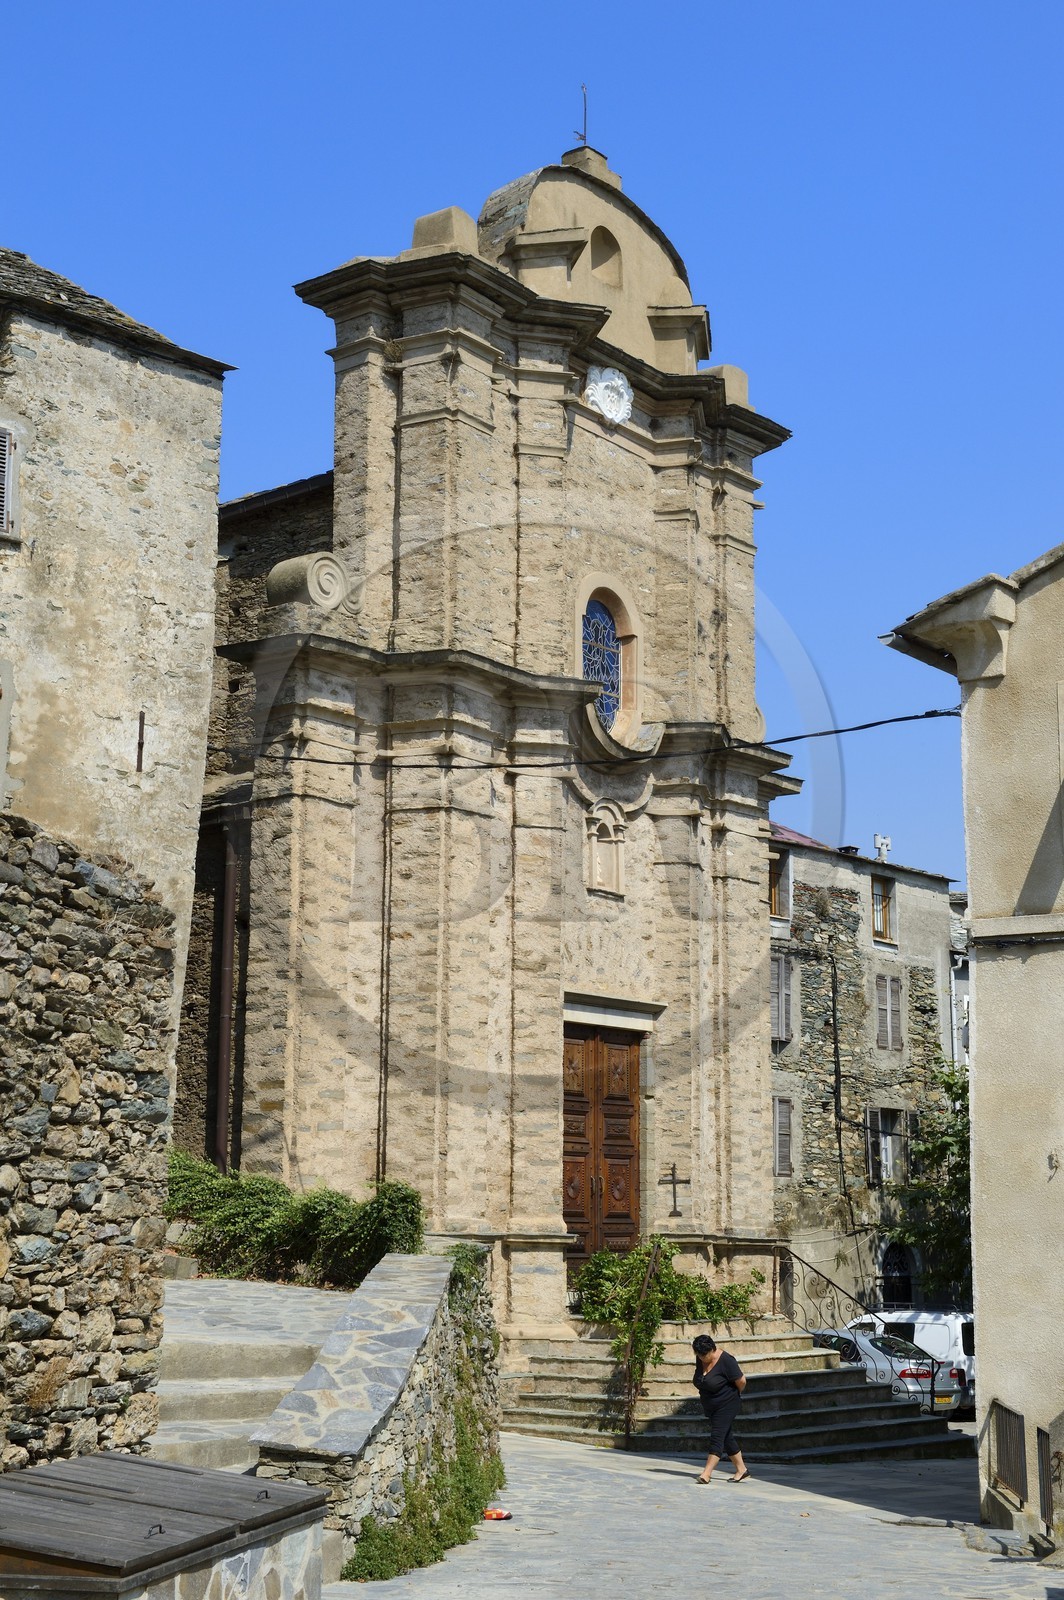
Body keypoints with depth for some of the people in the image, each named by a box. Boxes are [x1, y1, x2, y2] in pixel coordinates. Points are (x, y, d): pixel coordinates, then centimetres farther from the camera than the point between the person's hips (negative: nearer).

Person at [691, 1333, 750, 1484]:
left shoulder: (725, 1360, -22)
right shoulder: (700, 1359, -1)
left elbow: (741, 1382, -16)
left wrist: (734, 1395, 1)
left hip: (727, 1405, -7)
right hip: (710, 1406, 7)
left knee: (717, 1437, -13)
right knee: (726, 1437, 11)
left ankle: (707, 1474, -17)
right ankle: (741, 1469, 20)